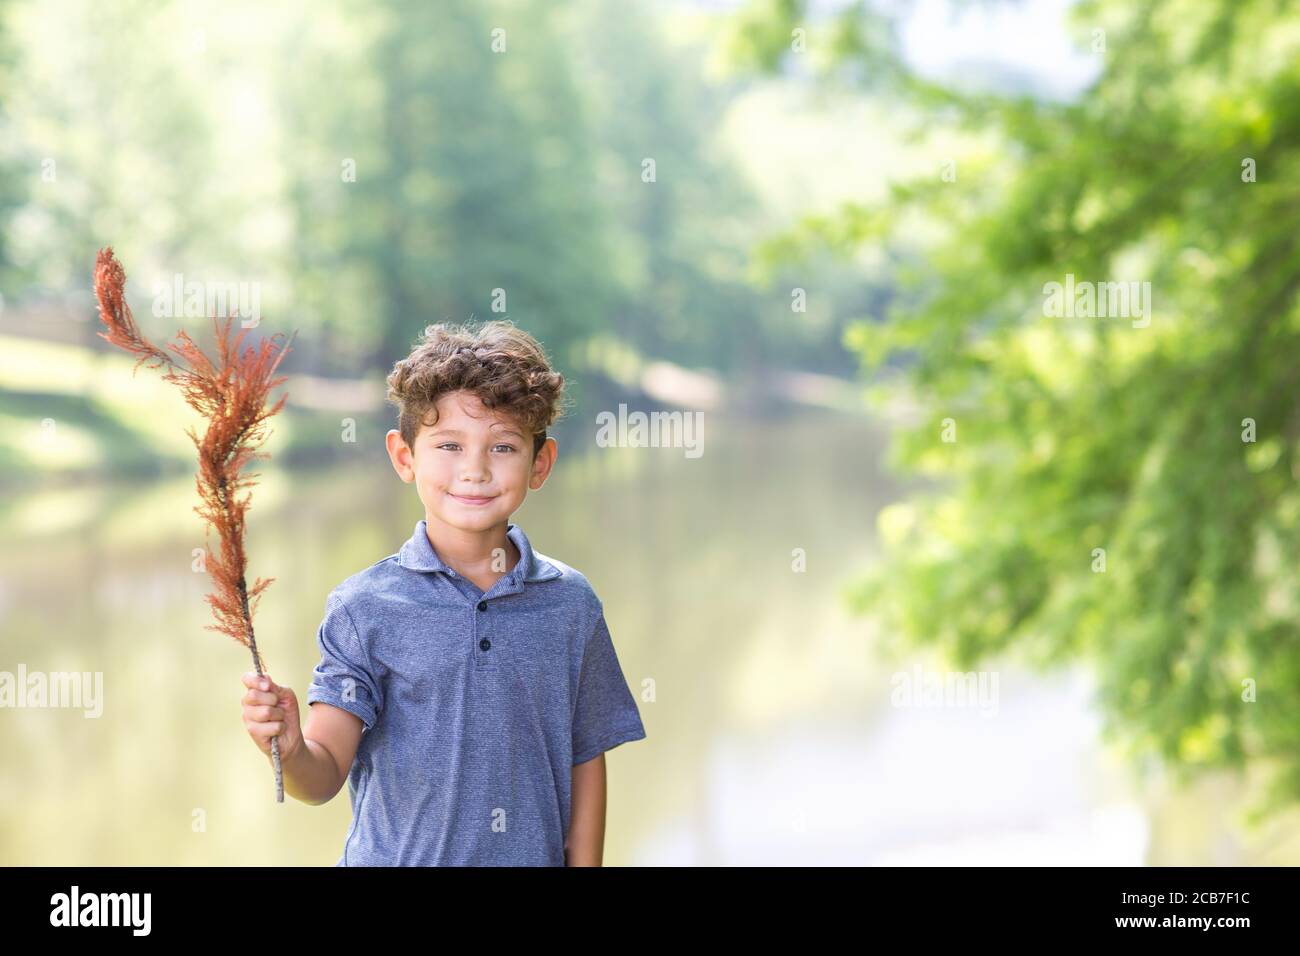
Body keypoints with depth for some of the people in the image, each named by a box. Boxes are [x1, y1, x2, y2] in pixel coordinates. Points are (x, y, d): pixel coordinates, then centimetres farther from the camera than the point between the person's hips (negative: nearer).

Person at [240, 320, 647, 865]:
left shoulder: (569, 604, -3)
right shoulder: (365, 607, -9)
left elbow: (585, 761, 3)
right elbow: (325, 774, -14)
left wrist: (584, 862, 0)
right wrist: (289, 751, -33)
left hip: (533, 857, 2)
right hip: (396, 859, -2)